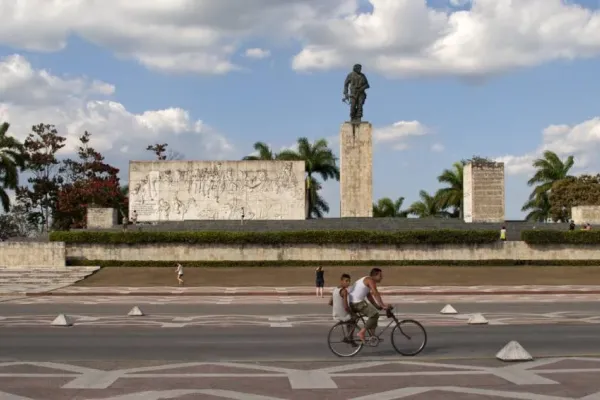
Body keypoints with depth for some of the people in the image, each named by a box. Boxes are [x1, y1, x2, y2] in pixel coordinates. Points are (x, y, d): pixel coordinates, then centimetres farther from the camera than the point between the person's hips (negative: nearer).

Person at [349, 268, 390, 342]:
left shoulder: (365, 280, 24)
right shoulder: (370, 280, -6)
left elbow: (369, 296, 28)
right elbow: (375, 294, -17)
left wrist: (377, 306, 23)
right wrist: (383, 305, -18)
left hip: (351, 303, 11)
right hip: (357, 302, -11)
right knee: (375, 314, -16)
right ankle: (362, 332, -16)